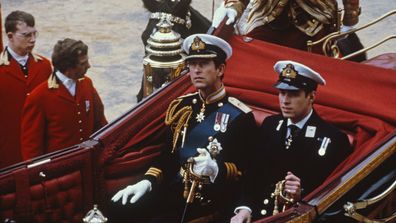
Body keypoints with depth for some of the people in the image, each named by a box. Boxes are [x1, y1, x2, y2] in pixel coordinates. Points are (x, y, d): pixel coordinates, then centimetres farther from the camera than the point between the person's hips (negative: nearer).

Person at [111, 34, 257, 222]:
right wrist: (147, 182, -2)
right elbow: (168, 156, 15)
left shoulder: (239, 116, -4)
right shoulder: (181, 107, 13)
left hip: (212, 199, -5)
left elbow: (244, 170, -7)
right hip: (175, 189, 6)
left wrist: (216, 169, -27)